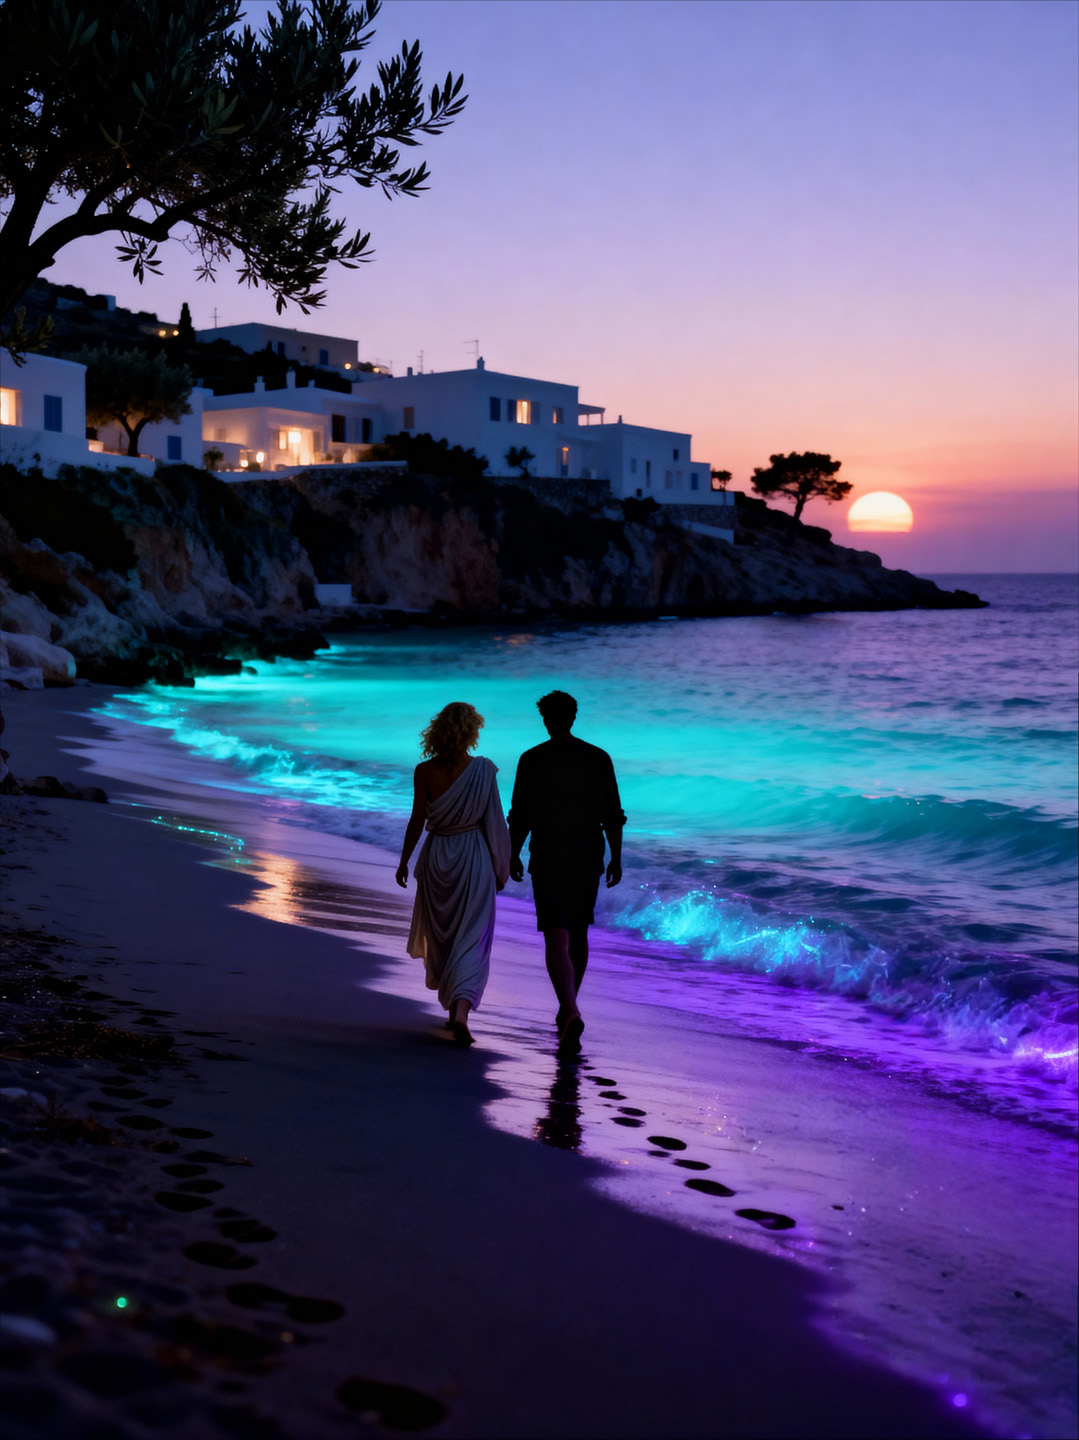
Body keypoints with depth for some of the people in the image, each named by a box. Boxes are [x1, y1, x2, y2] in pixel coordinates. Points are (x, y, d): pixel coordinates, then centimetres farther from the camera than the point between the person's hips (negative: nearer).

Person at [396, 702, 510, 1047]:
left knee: (439, 932, 19)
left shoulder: (425, 771, -8)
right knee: (471, 936, 2)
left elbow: (417, 820, -5)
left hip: (436, 856, 2)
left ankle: (451, 1006, 31)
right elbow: (493, 820, -5)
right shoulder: (483, 769, -10)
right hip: (474, 855, -2)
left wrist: (404, 860, 7)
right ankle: (461, 1010, -15)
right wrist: (501, 863, 7)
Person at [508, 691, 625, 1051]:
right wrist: (616, 858, 8)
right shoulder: (599, 758, 0)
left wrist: (513, 856, 9)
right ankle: (568, 1008, 32)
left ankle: (571, 1013, -24)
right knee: (578, 934, 19)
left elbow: (519, 817, -3)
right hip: (588, 859, 3)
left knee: (557, 941, -5)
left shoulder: (531, 760, -6)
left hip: (548, 860, -3)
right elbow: (613, 815, -1)